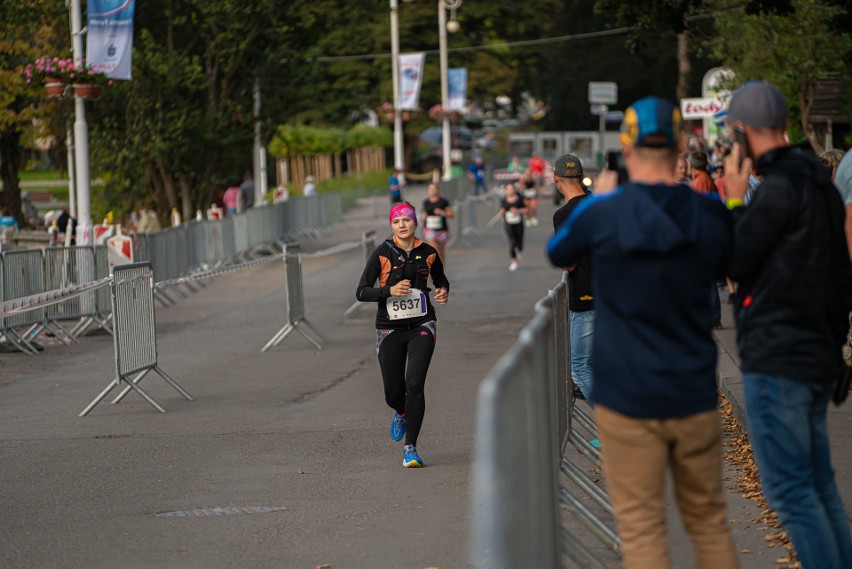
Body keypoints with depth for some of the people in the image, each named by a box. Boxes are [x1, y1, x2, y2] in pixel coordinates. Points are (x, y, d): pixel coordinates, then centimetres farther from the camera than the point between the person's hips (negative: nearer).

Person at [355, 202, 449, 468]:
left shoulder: (428, 253, 2)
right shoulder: (382, 253, -6)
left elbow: (440, 279, 22)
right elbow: (361, 292, -7)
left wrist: (444, 291, -1)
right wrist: (389, 291, -22)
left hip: (421, 326, 0)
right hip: (390, 329, 0)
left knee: (415, 384, -17)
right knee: (393, 393, 5)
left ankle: (410, 447, -9)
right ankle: (401, 413, 44)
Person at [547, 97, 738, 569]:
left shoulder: (604, 213, -12)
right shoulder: (710, 216, -3)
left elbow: (557, 254, 9)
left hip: (627, 400, -3)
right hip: (694, 395, 3)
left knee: (641, 531, 0)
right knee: (709, 524, 15)